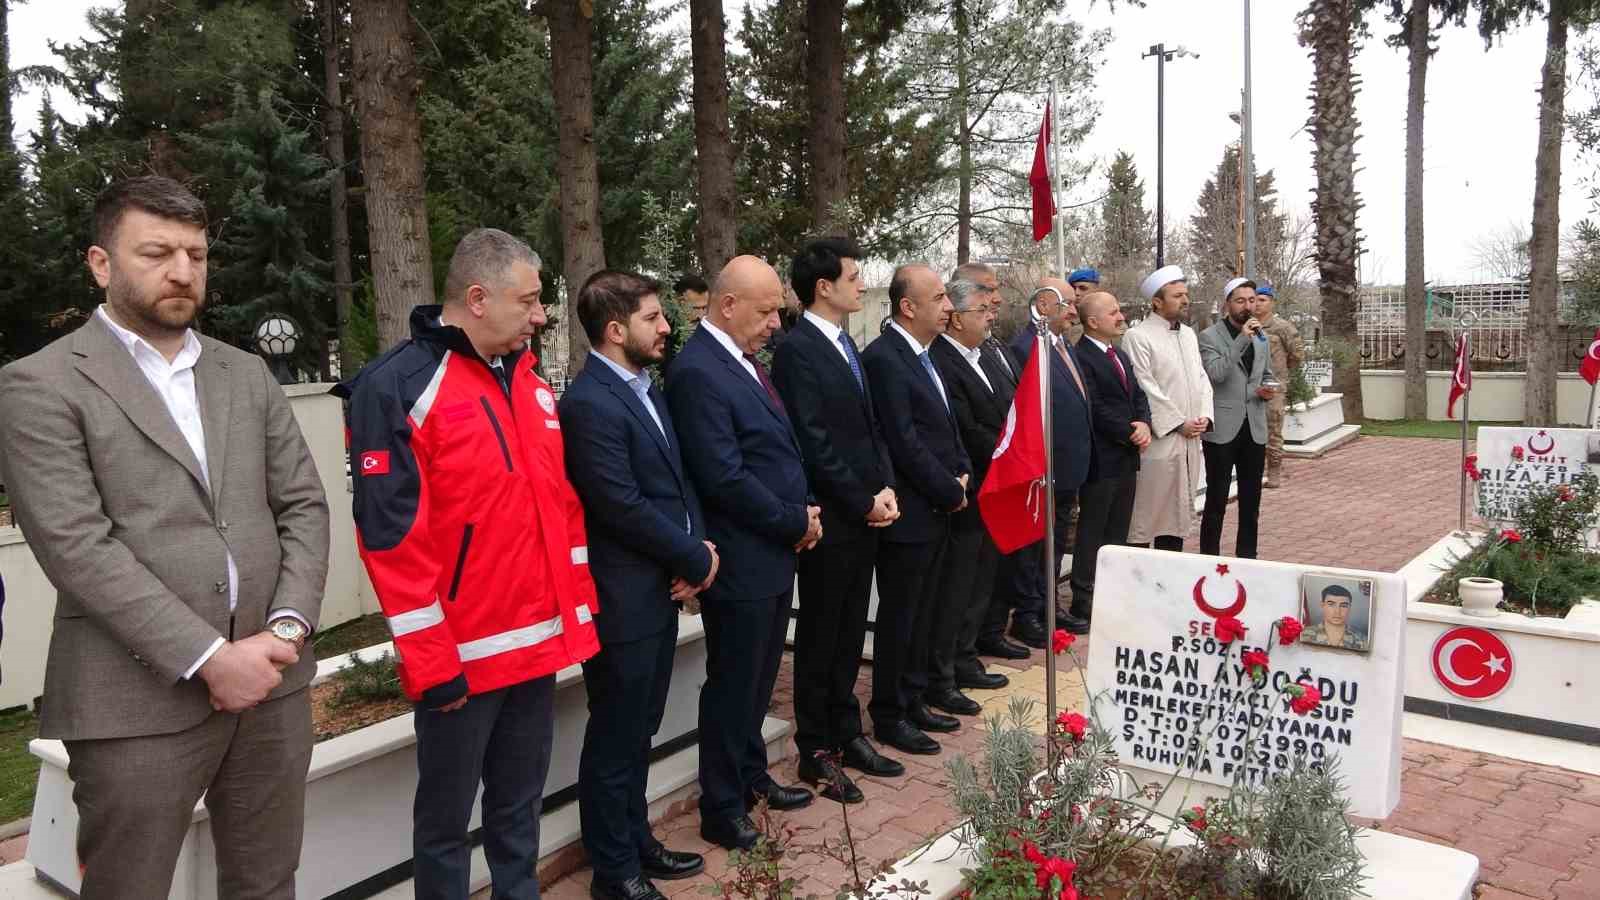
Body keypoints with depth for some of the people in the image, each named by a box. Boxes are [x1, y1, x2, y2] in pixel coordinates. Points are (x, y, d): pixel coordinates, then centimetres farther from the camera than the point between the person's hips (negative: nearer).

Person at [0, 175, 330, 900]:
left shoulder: (247, 374, 12)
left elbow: (304, 507, 9)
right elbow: (77, 548, -13)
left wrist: (286, 630, -6)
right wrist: (209, 658, -16)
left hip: (271, 678, 5)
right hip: (140, 698, -4)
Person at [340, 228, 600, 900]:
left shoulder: (531, 385, 11)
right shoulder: (397, 387, -12)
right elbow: (391, 536, -16)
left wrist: (578, 614, 12)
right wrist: (432, 662, -15)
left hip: (539, 645, 7)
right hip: (460, 657, -6)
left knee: (520, 805, 20)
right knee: (446, 820, 11)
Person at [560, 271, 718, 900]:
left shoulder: (645, 388, 10)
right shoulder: (589, 403, -20)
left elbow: (677, 479, 14)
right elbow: (623, 506, -23)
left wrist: (699, 546, -3)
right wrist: (695, 559, -12)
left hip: (661, 590, 9)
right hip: (622, 601, -9)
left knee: (639, 729, 21)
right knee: (614, 738, 7)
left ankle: (635, 840, 37)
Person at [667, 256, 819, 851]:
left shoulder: (745, 360, 10)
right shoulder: (697, 372, -20)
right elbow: (725, 478, -24)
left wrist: (804, 513, 1)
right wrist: (797, 522, -13)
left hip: (776, 554, 9)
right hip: (741, 561, -9)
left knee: (757, 681, 21)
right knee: (732, 687, 6)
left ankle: (751, 778, 39)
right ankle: (722, 812, 22)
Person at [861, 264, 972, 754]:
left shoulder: (925, 356, 12)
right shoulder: (883, 358, -17)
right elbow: (904, 442, -20)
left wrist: (962, 474, 2)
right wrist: (951, 492, -13)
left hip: (937, 510, 9)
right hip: (909, 512, -9)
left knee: (924, 614, 17)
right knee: (898, 618, 3)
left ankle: (914, 700, 30)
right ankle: (889, 717, 17)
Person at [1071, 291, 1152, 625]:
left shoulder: (1121, 355, 16)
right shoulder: (1081, 357, -14)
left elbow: (1138, 396, 15)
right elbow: (1095, 409, -19)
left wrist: (1144, 424, -5)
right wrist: (1130, 434, -13)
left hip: (1126, 458, 9)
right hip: (1101, 458, -9)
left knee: (1118, 531, 14)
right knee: (1092, 531, 0)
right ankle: (1084, 598, 9)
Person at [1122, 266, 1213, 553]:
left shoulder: (1189, 334, 14)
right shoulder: (1137, 337, -10)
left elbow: (1201, 378, 15)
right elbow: (1145, 389, -15)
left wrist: (1204, 416, -1)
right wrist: (1179, 424, -13)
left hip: (1190, 442, 8)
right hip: (1158, 441, -8)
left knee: (1179, 511, 14)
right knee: (1146, 514, -2)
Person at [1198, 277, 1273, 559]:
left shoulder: (1261, 336, 12)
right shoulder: (1210, 336, -6)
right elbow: (1216, 373, -22)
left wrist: (1266, 391, 2)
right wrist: (1242, 339, -25)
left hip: (1254, 428, 6)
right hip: (1222, 430, -6)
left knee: (1251, 501, 11)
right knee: (1216, 501, 0)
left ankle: (1247, 557, 22)